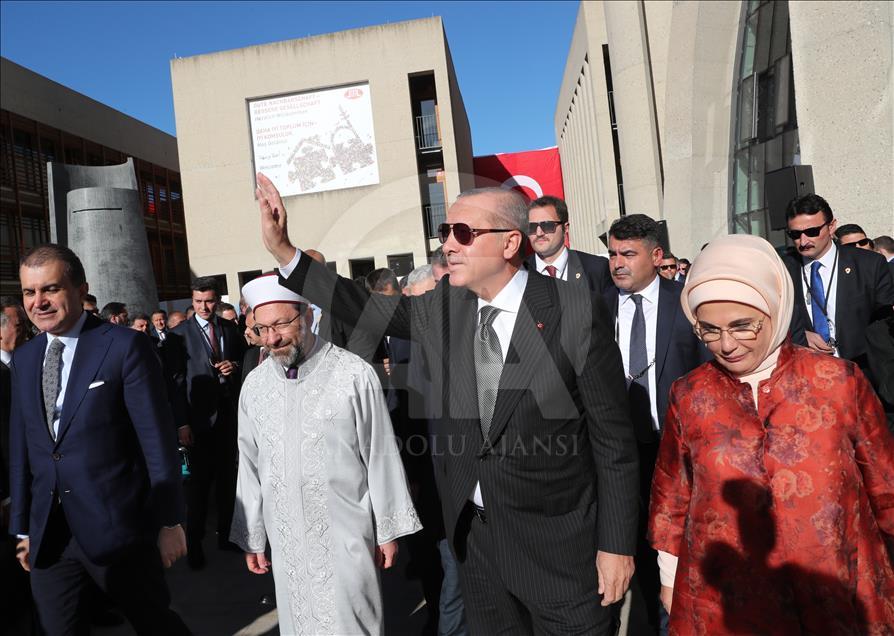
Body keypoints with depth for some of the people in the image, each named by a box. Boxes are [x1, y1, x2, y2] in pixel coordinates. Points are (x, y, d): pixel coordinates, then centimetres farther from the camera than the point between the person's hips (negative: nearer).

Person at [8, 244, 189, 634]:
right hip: (47, 534, 5)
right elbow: (20, 448, 12)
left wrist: (169, 521, -10)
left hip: (117, 528, -5)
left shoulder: (125, 347, -11)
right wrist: (22, 527, 13)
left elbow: (157, 440, -12)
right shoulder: (23, 359, 8)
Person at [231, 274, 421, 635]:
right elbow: (250, 466, 7)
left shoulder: (353, 374, -13)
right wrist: (251, 537, 10)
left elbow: (380, 456, -7)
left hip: (345, 533, -3)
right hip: (285, 537, 4)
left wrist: (389, 530, -2)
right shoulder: (254, 385, 0)